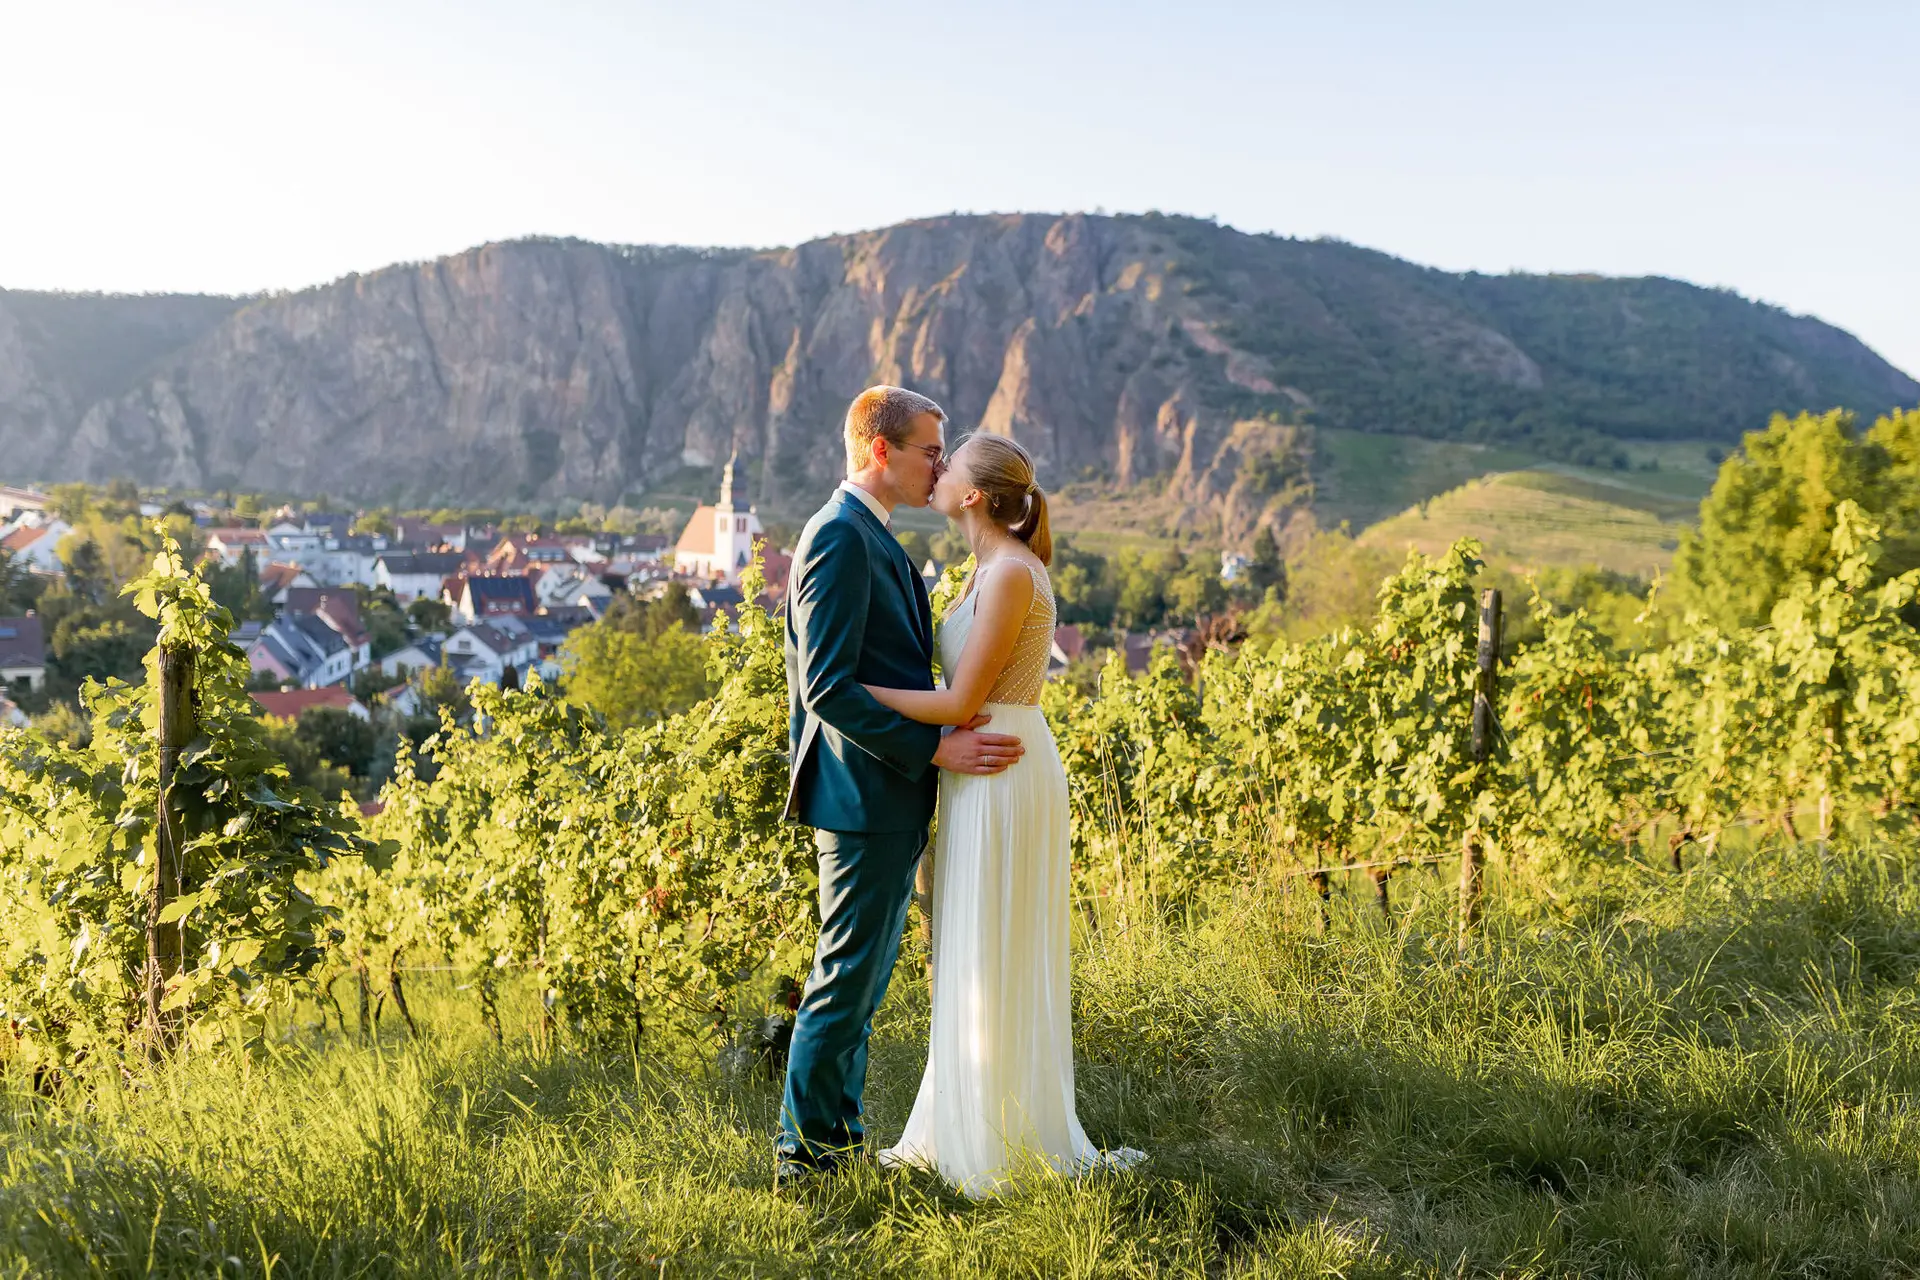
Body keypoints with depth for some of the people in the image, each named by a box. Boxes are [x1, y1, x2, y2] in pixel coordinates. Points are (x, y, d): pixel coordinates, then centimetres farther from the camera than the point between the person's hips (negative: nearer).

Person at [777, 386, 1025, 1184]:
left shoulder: (873, 539, 17)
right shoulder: (840, 536, -16)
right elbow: (826, 686, -22)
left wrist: (943, 734, 13)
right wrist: (934, 749, -20)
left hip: (891, 800, 11)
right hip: (864, 798, -11)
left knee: (863, 979, 16)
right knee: (846, 981, -2)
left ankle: (839, 1141, 26)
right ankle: (806, 1153, 10)